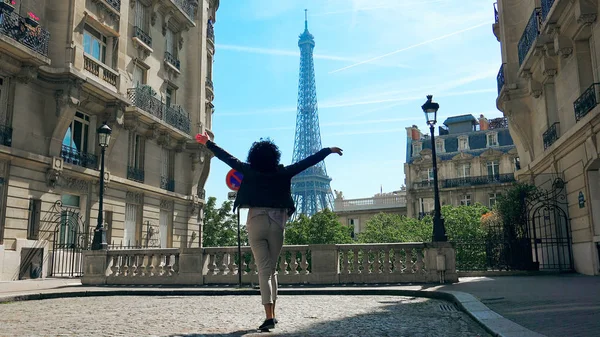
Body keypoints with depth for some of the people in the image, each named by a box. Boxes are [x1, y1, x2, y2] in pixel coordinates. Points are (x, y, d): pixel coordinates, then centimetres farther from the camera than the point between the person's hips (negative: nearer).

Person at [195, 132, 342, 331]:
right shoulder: (283, 173, 1)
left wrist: (208, 144, 20)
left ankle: (269, 316, -10)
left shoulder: (249, 171, 0)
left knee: (264, 270, -1)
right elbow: (308, 161, 6)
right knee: (272, 269, 15)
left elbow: (228, 158, 8)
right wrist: (328, 150, 17)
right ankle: (272, 314, 20)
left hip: (256, 222, -1)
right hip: (276, 223, 1)